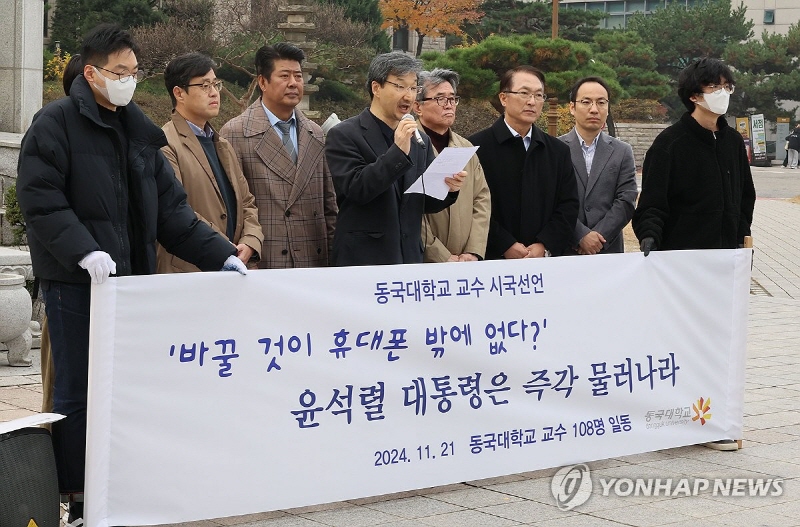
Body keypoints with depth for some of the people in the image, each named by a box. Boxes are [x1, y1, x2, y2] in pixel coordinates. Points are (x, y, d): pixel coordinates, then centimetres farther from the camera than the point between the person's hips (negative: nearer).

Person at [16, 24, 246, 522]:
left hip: (132, 277, 6)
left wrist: (221, 254, 1)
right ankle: (80, 502, 7)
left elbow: (170, 206, 12)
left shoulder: (140, 130, 15)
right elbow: (39, 198, -14)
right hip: (76, 281, -6)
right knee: (78, 391, -1)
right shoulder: (57, 123, -5)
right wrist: (84, 251, -27)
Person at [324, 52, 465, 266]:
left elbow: (426, 203, 15)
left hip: (410, 258, 5)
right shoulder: (344, 135, -4)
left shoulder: (421, 141, 13)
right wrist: (398, 152, -22)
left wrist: (448, 189, -6)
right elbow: (355, 189, -16)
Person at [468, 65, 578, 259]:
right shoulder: (476, 147, -3)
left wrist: (544, 246, -7)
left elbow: (569, 206, 7)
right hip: (493, 260, -3)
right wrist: (505, 246, -15)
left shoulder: (559, 151, 11)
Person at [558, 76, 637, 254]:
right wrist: (581, 236, -15)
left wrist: (597, 237, -10)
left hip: (609, 251, 2)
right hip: (565, 251, -2)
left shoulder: (622, 152, 7)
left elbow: (626, 201, 0)